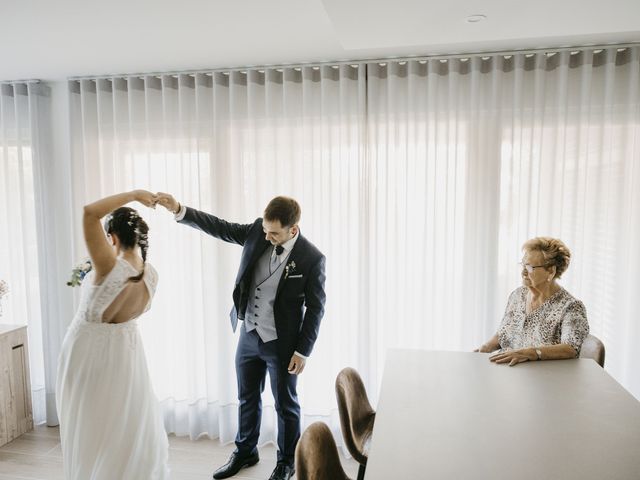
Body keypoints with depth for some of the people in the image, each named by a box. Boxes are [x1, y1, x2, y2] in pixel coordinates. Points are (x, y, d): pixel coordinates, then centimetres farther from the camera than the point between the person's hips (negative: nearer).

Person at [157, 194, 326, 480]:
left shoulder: (312, 258, -20)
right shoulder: (257, 231, -8)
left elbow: (315, 308, -13)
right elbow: (218, 227, -7)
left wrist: (303, 351, -12)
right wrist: (179, 210, -20)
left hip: (281, 343, -5)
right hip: (249, 336, 5)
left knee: (285, 405, 14)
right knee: (247, 398, 22)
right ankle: (245, 452, 44)